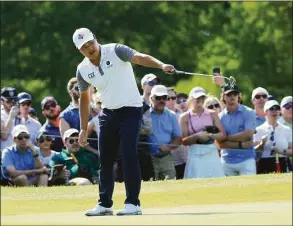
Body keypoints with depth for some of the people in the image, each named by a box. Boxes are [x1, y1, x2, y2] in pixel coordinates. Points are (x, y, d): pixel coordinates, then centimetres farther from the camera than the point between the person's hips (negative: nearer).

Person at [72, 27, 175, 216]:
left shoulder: (115, 51, -14)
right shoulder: (83, 70, 0)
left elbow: (139, 58, -30)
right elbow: (84, 98, 13)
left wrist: (161, 66, -48)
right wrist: (84, 129, 13)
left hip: (130, 110, -5)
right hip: (108, 113, 5)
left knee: (129, 155, -13)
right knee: (105, 158, 7)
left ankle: (133, 203, -9)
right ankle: (105, 204, 18)